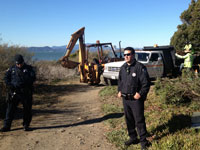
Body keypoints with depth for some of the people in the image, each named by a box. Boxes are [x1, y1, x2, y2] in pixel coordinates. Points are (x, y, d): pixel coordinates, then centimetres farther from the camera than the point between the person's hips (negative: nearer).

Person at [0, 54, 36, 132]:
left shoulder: (29, 68, 3)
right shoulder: (12, 69, 9)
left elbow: (33, 78, -8)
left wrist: (23, 77, -18)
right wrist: (10, 85, -10)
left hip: (26, 93, -1)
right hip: (14, 92, 1)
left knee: (27, 110, 5)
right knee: (10, 109, 1)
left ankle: (26, 125, 19)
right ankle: (6, 126, 10)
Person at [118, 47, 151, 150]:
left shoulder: (140, 67, -12)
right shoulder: (123, 67, 10)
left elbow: (146, 83, -13)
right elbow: (120, 81, 23)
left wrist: (140, 94, -18)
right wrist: (119, 91, 9)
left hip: (136, 99, -7)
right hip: (125, 99, 7)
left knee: (139, 120, -1)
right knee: (129, 119, 15)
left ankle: (143, 140, 14)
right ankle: (133, 138, 30)